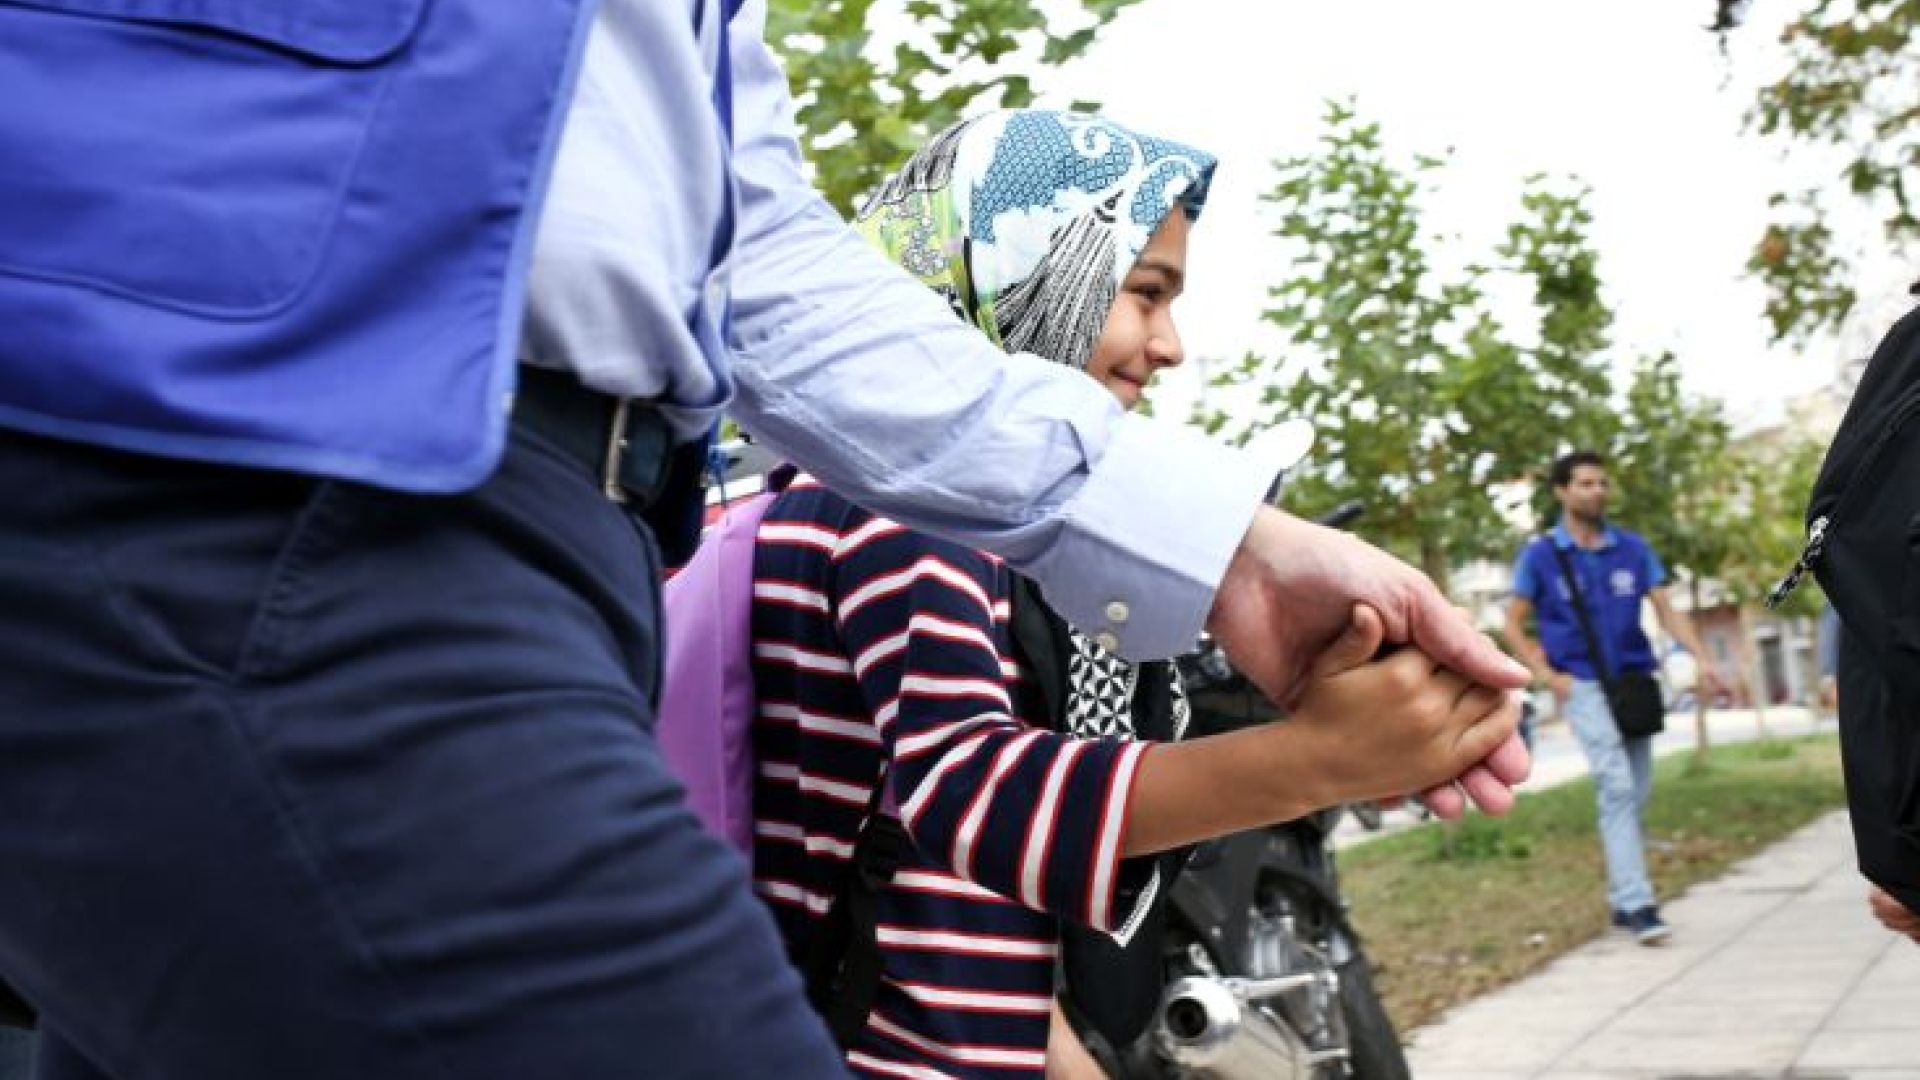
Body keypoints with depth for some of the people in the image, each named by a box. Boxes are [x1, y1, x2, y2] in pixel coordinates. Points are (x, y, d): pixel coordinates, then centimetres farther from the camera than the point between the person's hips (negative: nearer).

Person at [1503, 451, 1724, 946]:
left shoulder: (1633, 548, 6)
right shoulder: (1540, 555, -2)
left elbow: (1666, 609, 3)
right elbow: (1513, 626, 3)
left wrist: (1701, 659, -10)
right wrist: (1549, 676, -8)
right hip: (1584, 687, -4)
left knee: (1636, 796, 8)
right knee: (1617, 789, -16)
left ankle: (1621, 900, 21)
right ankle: (1637, 904, -18)